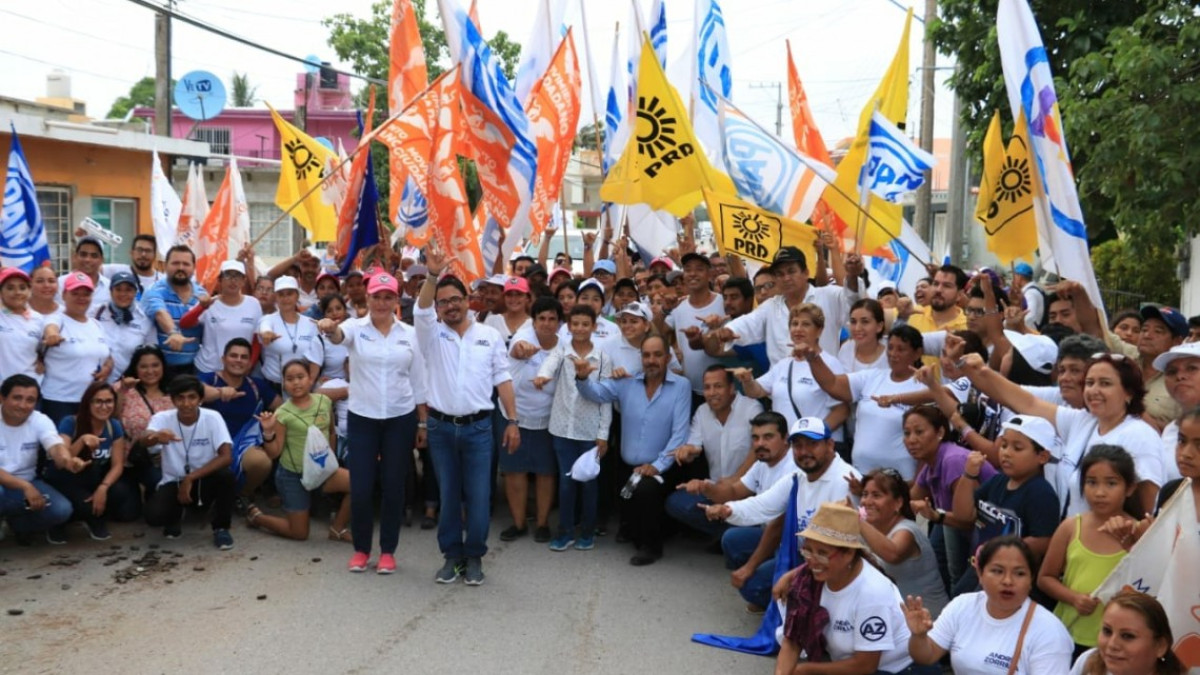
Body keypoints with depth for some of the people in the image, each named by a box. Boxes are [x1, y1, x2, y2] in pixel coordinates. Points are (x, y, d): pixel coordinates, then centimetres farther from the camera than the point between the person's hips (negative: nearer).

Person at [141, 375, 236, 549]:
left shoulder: (212, 418, -14)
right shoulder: (162, 418, -13)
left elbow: (226, 456, -24)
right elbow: (145, 440, -36)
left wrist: (190, 478, -29)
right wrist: (157, 436, -62)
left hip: (205, 481, 0)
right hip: (174, 482, 0)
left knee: (226, 475, -34)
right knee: (154, 515, -29)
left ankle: (220, 528, -8)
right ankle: (175, 516, 12)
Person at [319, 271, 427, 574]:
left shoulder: (410, 334, 3)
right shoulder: (356, 327, -2)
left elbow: (419, 381, 7)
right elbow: (339, 336, -27)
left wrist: (423, 421, 6)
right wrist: (330, 329, -51)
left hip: (401, 419, 1)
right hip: (362, 418, -1)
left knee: (393, 487, 6)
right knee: (361, 488, 1)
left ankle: (387, 550, 20)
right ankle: (361, 549, 21)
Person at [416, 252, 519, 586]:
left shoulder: (490, 336, 5)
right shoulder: (432, 334, 4)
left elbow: (503, 379, 4)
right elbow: (421, 310, -17)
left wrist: (513, 421, -1)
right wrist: (432, 275, -32)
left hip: (478, 427, -1)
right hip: (441, 427, 1)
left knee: (478, 496, 1)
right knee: (447, 495, 8)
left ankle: (474, 557, 13)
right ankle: (452, 555, 19)